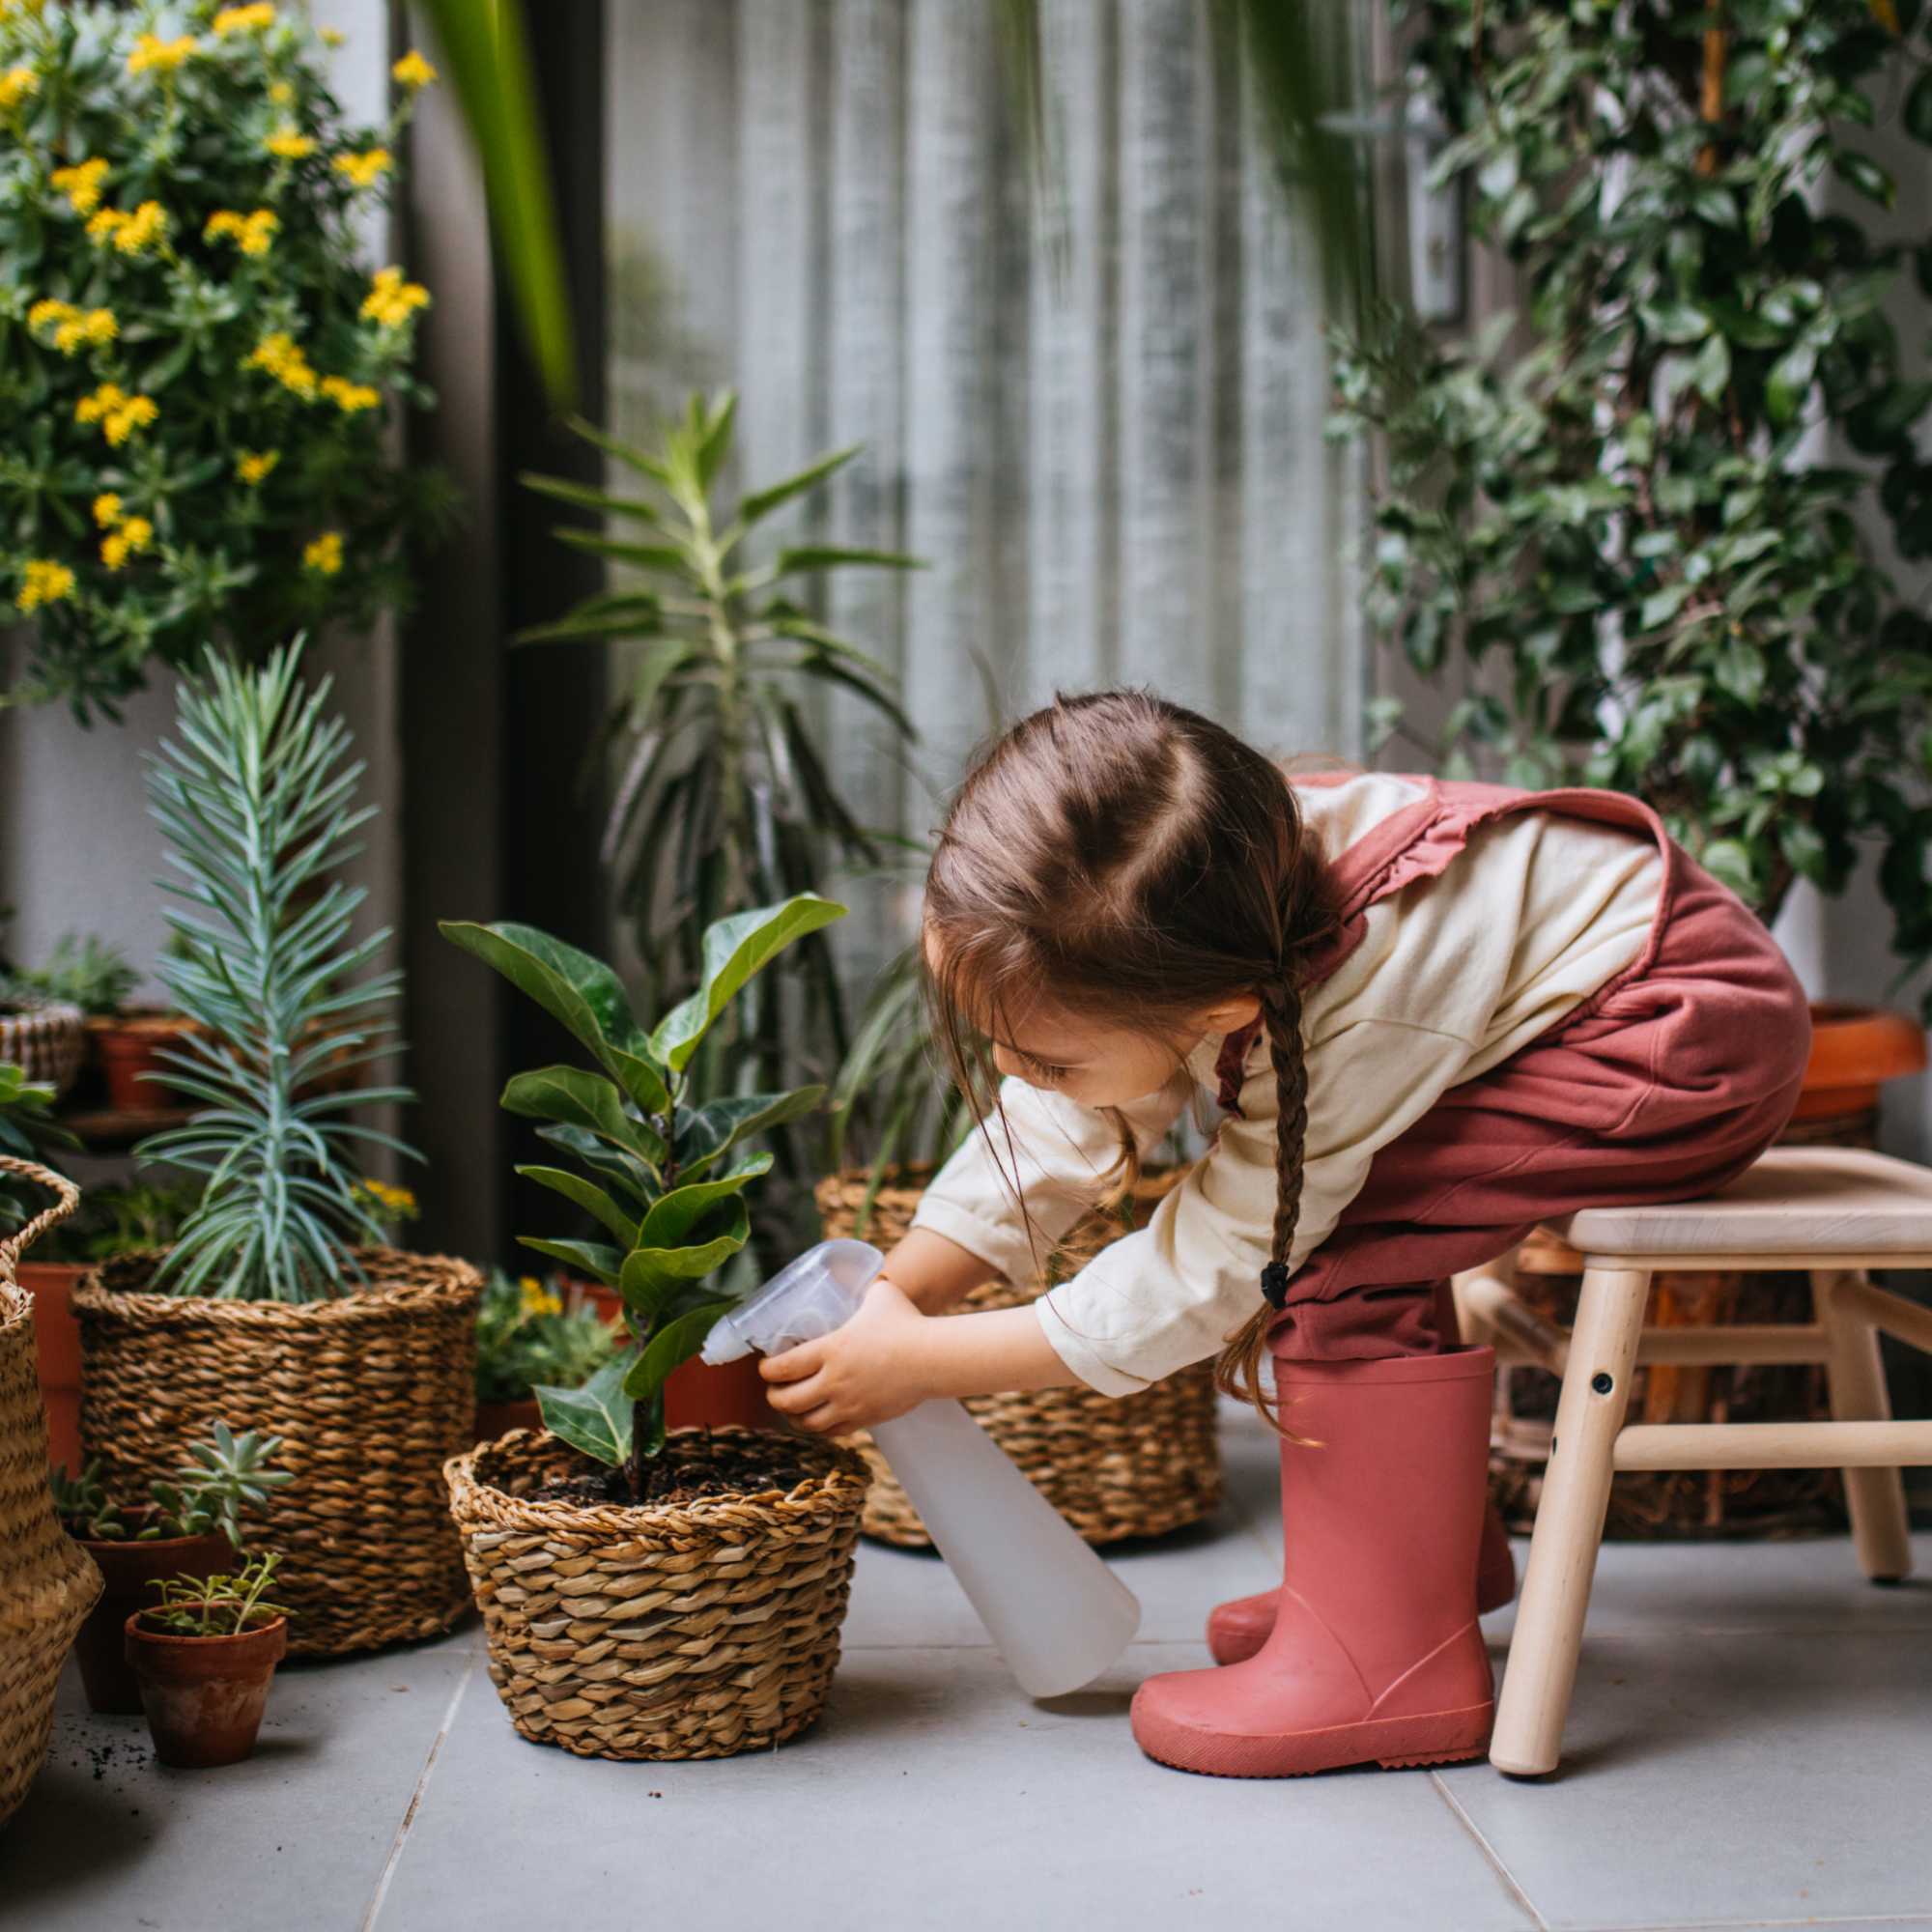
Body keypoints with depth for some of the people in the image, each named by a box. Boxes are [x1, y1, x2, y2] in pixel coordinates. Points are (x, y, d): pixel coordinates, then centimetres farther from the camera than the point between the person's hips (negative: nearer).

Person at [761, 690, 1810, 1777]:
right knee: (1274, 1182, 7)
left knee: (1347, 1231, -23)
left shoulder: (1351, 1032, -35)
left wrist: (923, 1364, -19)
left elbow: (1197, 1283, -25)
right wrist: (886, 1297, -7)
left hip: (1705, 1036, -9)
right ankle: (1444, 1550, 19)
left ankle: (1393, 1661, -15)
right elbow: (1051, 1139, -1)